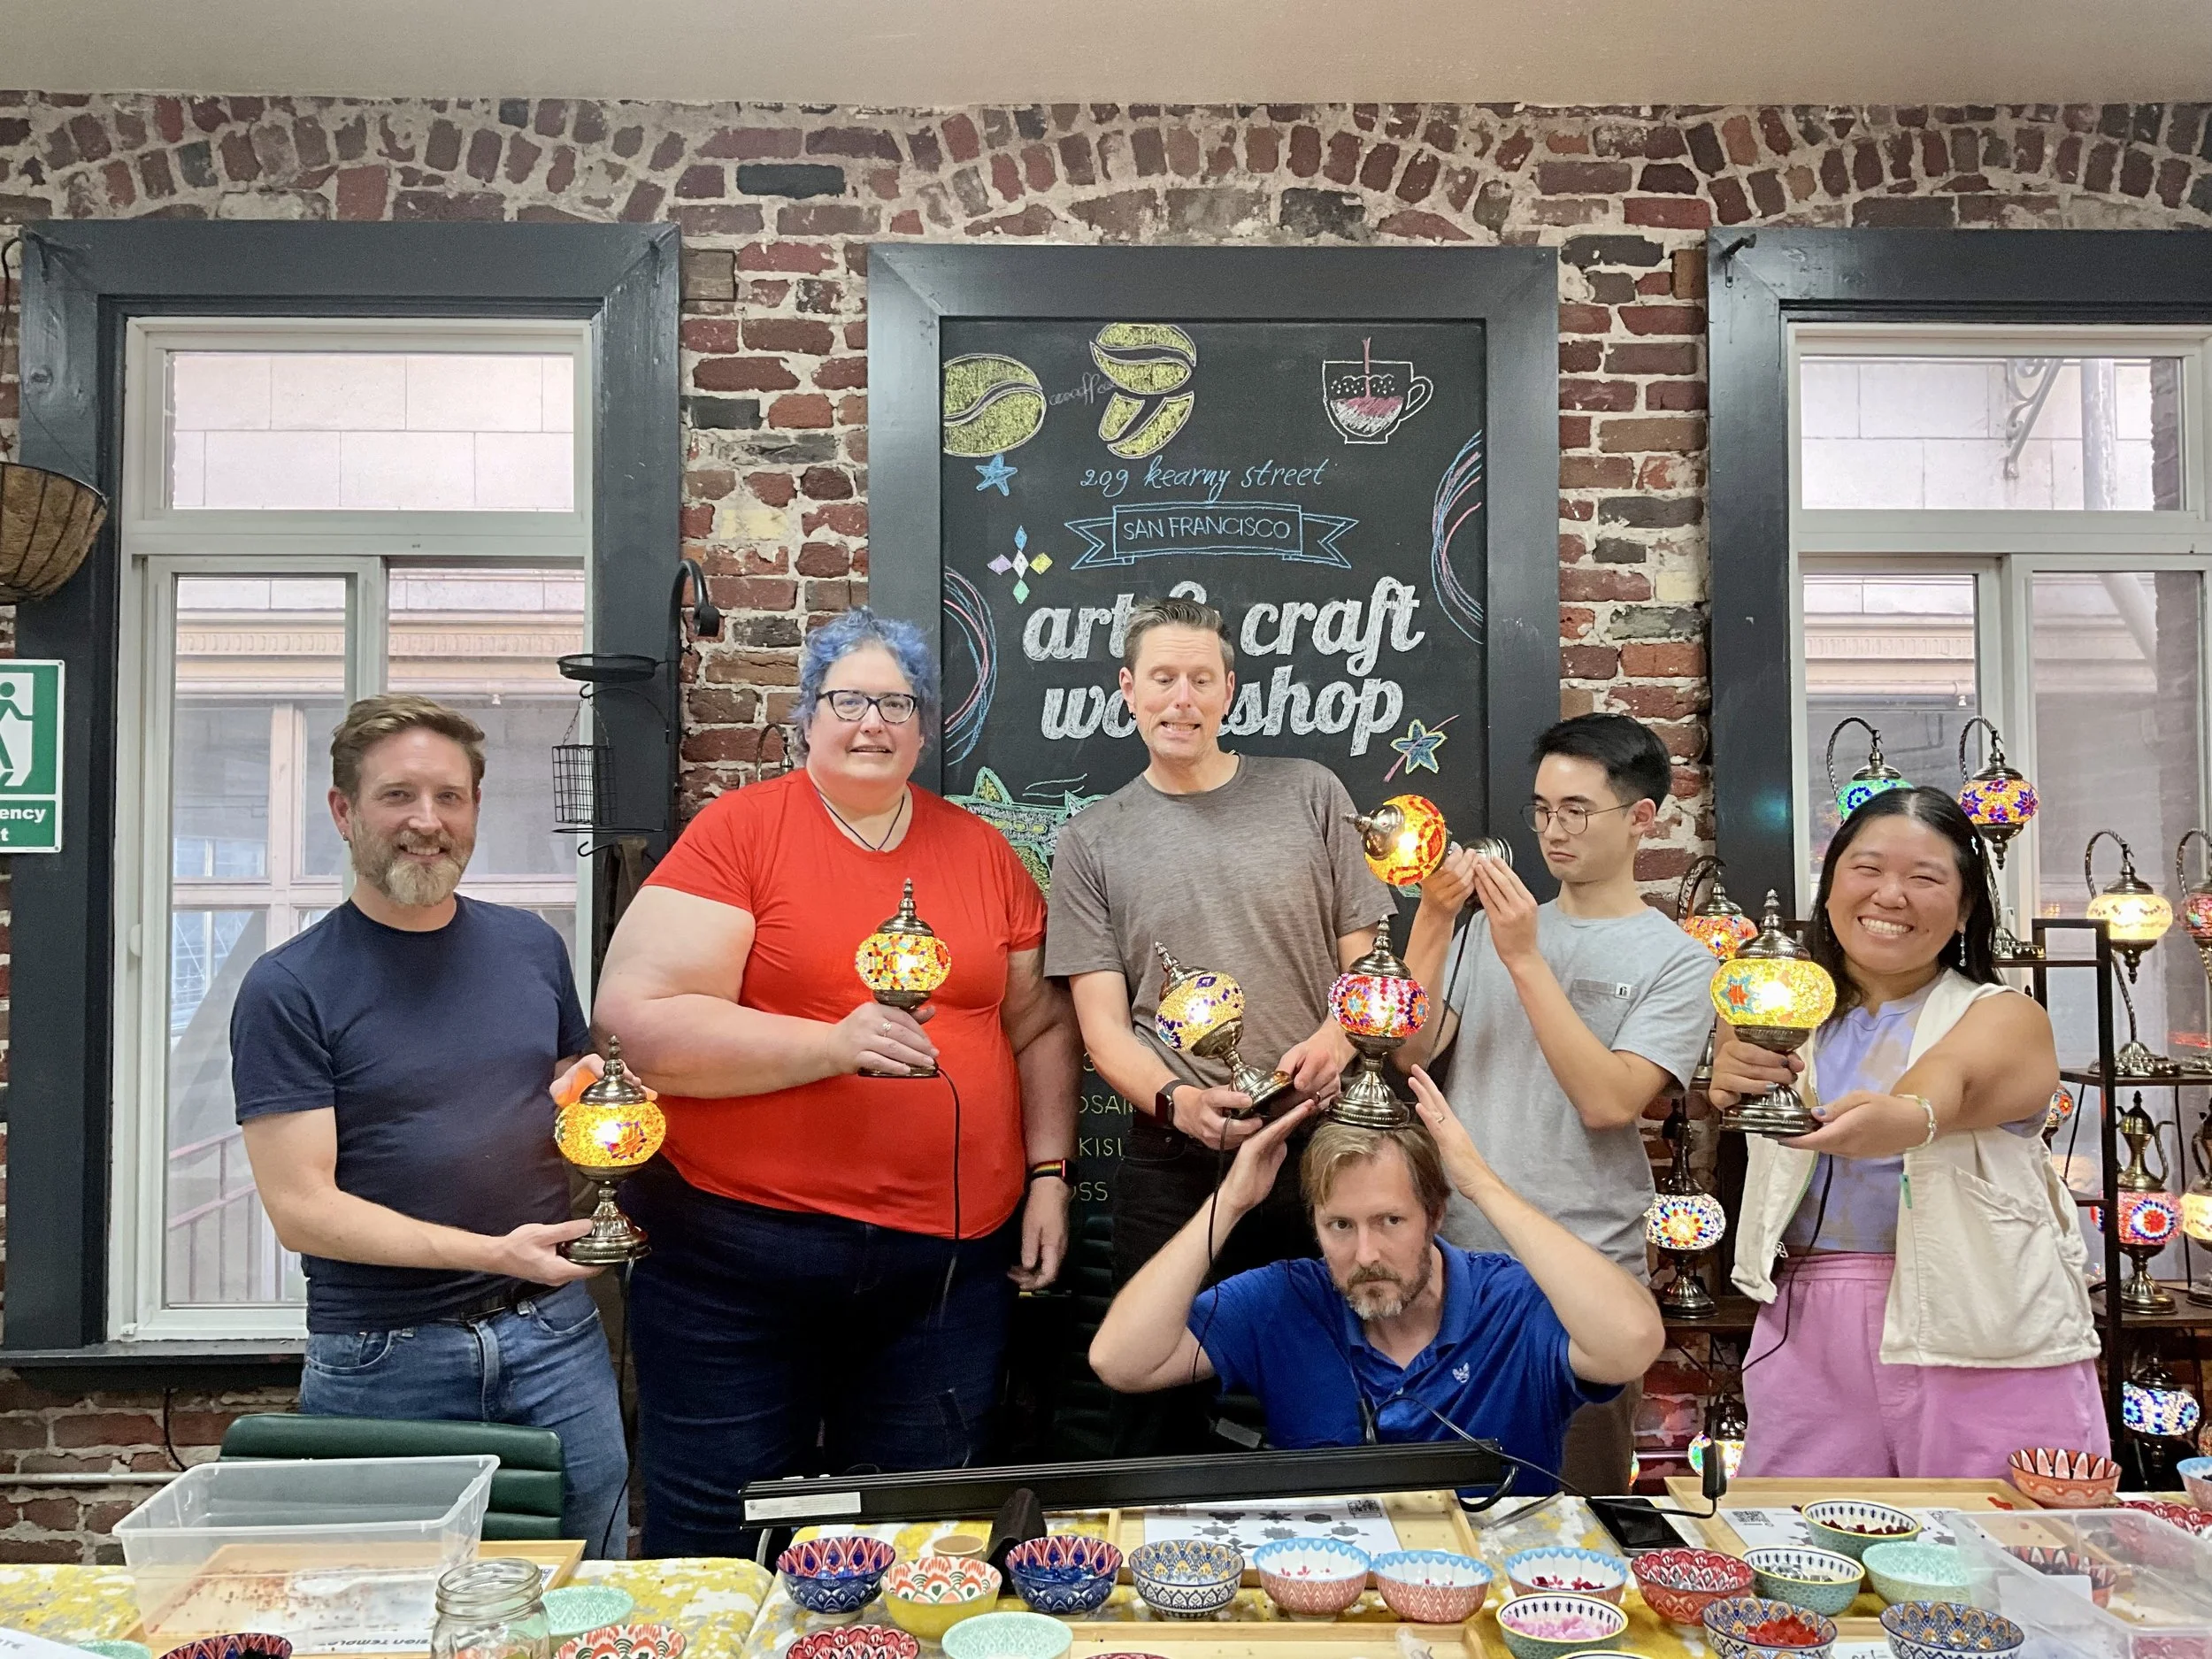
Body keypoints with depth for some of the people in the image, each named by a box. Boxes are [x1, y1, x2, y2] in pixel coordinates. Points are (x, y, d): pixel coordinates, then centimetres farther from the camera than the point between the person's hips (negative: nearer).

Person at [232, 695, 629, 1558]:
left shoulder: (530, 947, 7)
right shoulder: (288, 988, -6)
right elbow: (301, 1209, -11)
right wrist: (490, 1252, -20)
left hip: (552, 1334, 4)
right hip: (384, 1360, -3)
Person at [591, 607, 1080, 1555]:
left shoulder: (982, 852, 9)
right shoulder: (739, 832, -5)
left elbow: (1040, 1028, 16)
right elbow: (636, 1020, -13)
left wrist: (1049, 1175, 8)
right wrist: (833, 1043, -20)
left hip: (953, 1255, 4)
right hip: (741, 1252, -3)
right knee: (716, 1541, 10)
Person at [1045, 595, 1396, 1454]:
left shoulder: (1309, 794, 7)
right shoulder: (1092, 841, 6)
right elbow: (1103, 1025, 2)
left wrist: (1337, 1034, -14)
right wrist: (1177, 1099, -17)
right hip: (1171, 1161, 0)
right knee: (1159, 1414, 7)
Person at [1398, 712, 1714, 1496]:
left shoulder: (1674, 960, -1)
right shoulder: (1493, 925, 11)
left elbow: (1607, 1101, -16)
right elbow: (1410, 1049, -1)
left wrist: (1525, 960, -17)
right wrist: (1434, 918, -10)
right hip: (1458, 1254, 4)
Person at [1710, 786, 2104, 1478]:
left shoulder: (2003, 1016, 0)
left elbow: (1946, 1089, -22)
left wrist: (1903, 1120, -45)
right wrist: (1736, 1078, -36)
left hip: (1982, 1336, -2)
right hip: (1810, 1333, 2)